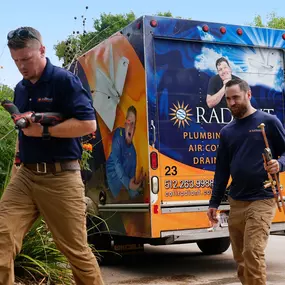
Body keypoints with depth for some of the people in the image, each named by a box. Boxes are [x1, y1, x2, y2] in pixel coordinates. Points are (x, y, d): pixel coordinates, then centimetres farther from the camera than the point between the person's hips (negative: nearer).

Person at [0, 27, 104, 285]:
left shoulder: (65, 80, -6)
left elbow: (88, 124, -16)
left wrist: (43, 130, -16)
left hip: (60, 177, -6)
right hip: (25, 175, 6)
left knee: (76, 249, 4)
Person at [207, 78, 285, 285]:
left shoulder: (268, 121, -1)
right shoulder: (227, 132, 13)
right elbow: (222, 169, 15)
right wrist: (214, 202, 13)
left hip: (261, 200, -5)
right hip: (236, 202, 5)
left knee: (253, 253, -15)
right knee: (241, 259, 10)